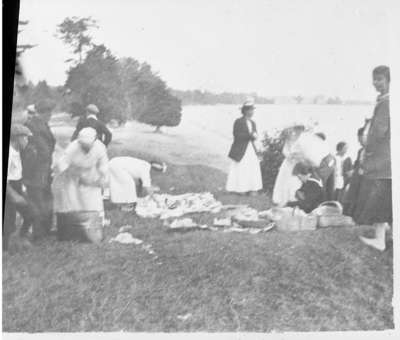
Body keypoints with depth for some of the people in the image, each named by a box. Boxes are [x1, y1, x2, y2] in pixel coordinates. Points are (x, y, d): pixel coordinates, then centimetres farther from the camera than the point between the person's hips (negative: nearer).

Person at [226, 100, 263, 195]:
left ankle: (251, 189, 6)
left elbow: (254, 137, 13)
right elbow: (237, 135, -16)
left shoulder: (252, 123, 13)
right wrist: (250, 135, -20)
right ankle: (240, 189, 8)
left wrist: (254, 136, -11)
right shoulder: (238, 122, -8)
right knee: (240, 170, -2)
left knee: (253, 169, 1)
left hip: (251, 149, 6)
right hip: (240, 150, -6)